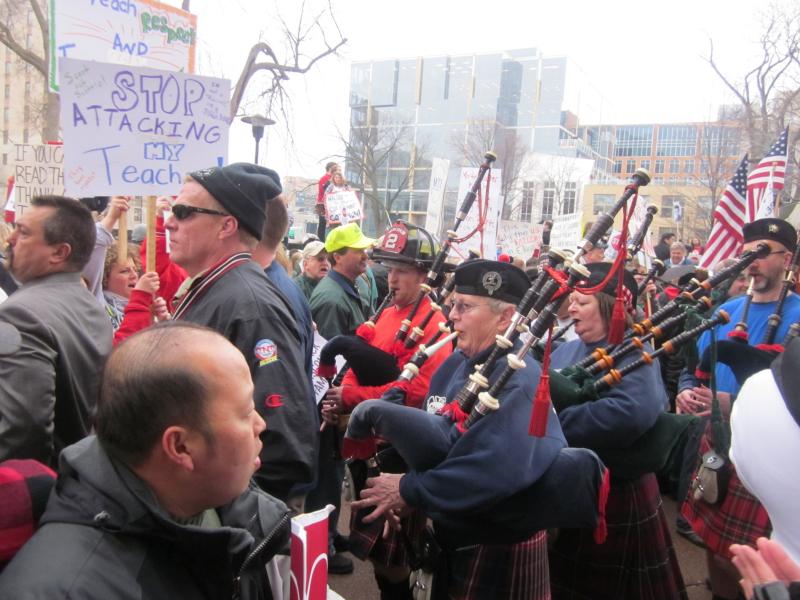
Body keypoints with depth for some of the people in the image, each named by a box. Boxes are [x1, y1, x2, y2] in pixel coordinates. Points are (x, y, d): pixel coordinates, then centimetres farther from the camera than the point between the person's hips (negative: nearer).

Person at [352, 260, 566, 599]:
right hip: (450, 540, 8)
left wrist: (408, 490, -28)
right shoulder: (456, 364, 3)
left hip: (499, 553, -7)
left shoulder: (520, 381, -24)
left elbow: (498, 472, -36)